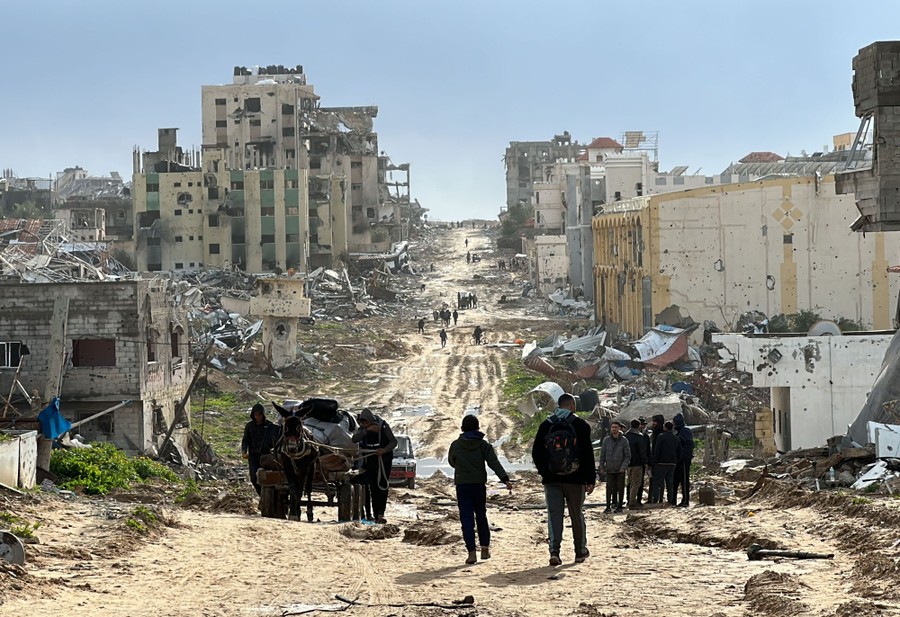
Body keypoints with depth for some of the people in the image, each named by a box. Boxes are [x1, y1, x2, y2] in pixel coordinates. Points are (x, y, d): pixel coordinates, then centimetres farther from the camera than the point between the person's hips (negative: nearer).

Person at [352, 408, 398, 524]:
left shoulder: (383, 426, -10)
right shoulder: (362, 429, -1)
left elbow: (394, 442, -7)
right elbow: (355, 439, -19)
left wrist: (385, 450, -26)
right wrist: (367, 430, -29)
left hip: (384, 461, -3)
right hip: (370, 461, 3)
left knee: (383, 487, -12)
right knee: (373, 488, 3)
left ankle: (380, 514, -18)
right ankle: (376, 515, 7)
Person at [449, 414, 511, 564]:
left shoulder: (455, 445, 1)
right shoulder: (483, 445, 0)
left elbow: (451, 462, 16)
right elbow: (494, 463, -11)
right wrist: (505, 479, -18)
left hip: (462, 485, -1)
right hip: (479, 485, 1)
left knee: (466, 518, -2)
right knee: (481, 516, 16)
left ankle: (471, 552, -11)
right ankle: (485, 548, 19)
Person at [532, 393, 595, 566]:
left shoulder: (545, 425, 4)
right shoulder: (580, 425, -5)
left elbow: (536, 453, 7)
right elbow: (588, 454, -7)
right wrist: (590, 480, -4)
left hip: (551, 479, 1)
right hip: (575, 479, -1)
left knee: (554, 514, 0)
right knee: (577, 515, 12)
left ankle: (554, 551, -15)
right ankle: (580, 551, 22)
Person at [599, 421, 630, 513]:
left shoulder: (624, 440, -3)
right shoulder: (606, 440, 2)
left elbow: (628, 456, -2)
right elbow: (602, 454, 8)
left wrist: (623, 467, -12)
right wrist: (602, 467, 3)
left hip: (620, 470, -1)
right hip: (609, 469, 1)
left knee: (620, 488, 5)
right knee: (609, 488, -2)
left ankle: (619, 506, 15)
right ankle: (608, 506, 3)